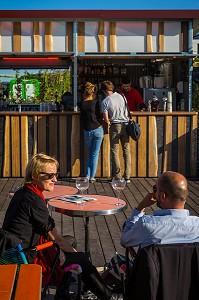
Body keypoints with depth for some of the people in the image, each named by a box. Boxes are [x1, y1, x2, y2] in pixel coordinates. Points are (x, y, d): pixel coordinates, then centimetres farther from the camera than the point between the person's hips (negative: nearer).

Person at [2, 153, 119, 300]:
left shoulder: (21, 193, 5)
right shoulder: (34, 200, -23)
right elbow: (53, 235, -14)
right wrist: (71, 250, 4)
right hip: (27, 259, -9)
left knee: (70, 241, 21)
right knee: (81, 259, 4)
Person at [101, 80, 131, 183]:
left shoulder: (105, 101, -7)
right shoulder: (121, 96, 5)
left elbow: (106, 119, -8)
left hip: (115, 126, -4)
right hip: (125, 125, 4)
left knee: (115, 151, 3)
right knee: (126, 151, 7)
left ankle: (117, 176, 1)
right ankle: (127, 177, 7)